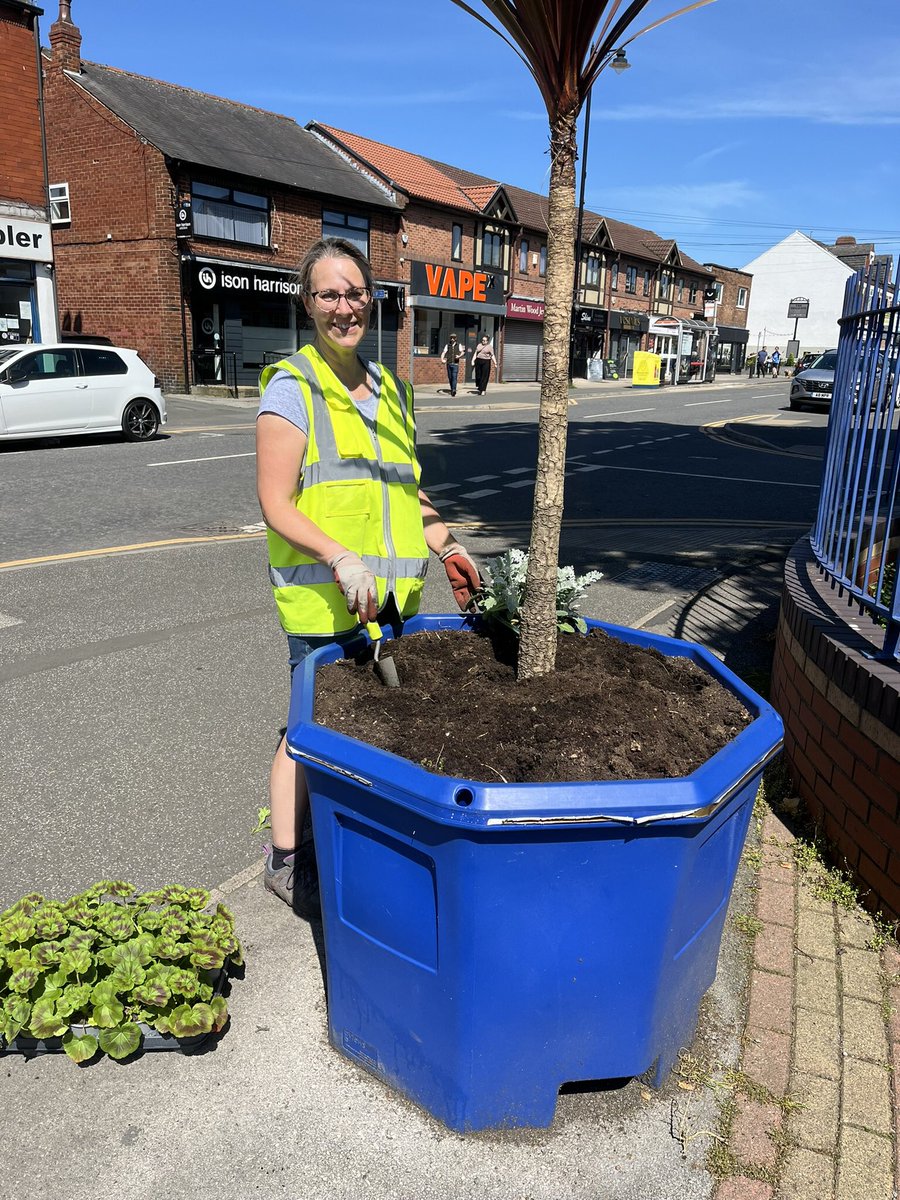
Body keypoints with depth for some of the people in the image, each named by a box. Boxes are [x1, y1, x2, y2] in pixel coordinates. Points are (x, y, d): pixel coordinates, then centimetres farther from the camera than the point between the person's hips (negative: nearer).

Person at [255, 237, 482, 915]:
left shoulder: (389, 388, 13)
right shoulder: (291, 386, -7)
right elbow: (276, 506, -12)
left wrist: (446, 547, 7)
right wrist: (342, 559, -26)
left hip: (389, 592, 6)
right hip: (322, 599, -6)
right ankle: (286, 860, 24)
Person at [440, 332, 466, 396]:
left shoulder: (459, 345, 6)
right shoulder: (447, 345, 9)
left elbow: (462, 352, -4)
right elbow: (443, 353, 2)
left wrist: (459, 356, -26)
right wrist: (442, 359, -16)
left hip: (455, 364, -2)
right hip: (449, 363, 3)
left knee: (454, 377, -15)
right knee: (450, 377, 7)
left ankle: (454, 390, -24)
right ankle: (452, 389, 20)